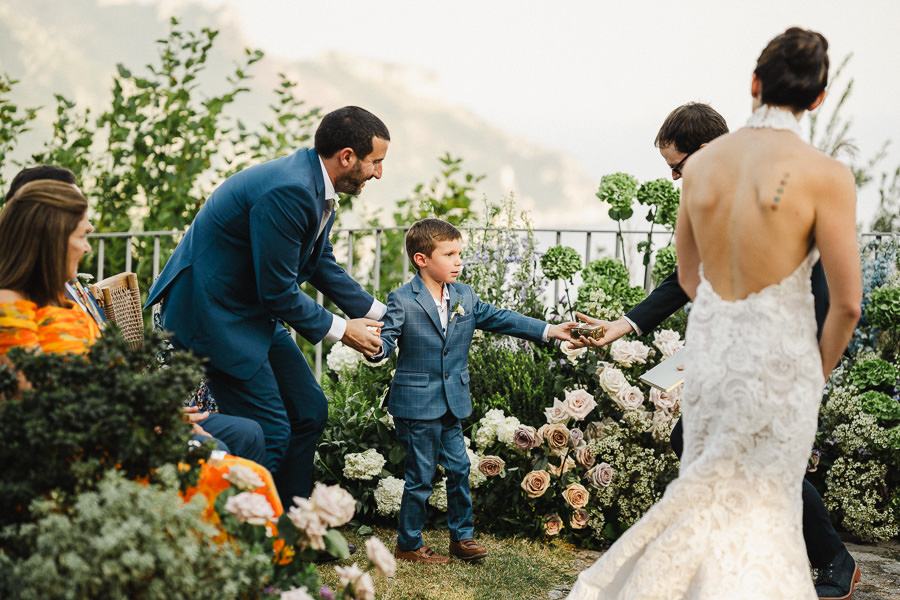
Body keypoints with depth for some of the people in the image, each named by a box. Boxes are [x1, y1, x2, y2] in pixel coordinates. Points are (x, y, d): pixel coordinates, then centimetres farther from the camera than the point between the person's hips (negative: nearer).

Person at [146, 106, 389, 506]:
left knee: (310, 412, 12)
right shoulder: (288, 191, -27)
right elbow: (278, 292, -23)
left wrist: (378, 313, 16)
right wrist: (340, 331, -11)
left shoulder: (315, 184, 4)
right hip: (212, 313, -10)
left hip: (254, 312, 11)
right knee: (269, 432, -10)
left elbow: (321, 264, 19)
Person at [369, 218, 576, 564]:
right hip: (416, 404, -6)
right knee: (421, 477, 1)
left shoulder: (464, 296, 7)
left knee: (459, 469, 11)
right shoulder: (402, 301, -11)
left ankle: (462, 537, 27)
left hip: (451, 404, 6)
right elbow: (387, 339, -16)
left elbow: (498, 319, 10)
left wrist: (548, 331, 6)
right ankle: (408, 545, 16)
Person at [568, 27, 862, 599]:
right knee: (760, 507, 12)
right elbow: (848, 301, -13)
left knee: (709, 490, 22)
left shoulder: (701, 163, -2)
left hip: (708, 348, 4)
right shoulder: (827, 176, -17)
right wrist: (822, 368, 5)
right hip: (780, 359, -4)